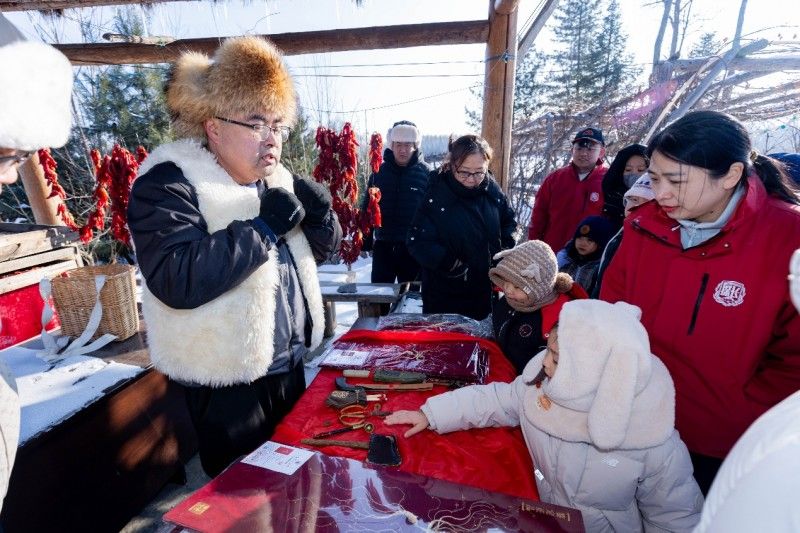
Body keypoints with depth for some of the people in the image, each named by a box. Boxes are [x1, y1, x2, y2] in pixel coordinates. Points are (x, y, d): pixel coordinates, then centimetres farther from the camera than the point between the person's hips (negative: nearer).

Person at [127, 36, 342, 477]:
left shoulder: (274, 176, 5)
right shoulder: (169, 182, -17)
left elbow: (320, 251, 10)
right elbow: (175, 280, -31)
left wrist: (320, 214, -11)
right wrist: (264, 226, -29)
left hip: (288, 364, 7)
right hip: (227, 381, -7)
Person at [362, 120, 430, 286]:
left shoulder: (426, 173, -5)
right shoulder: (379, 171, 2)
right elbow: (367, 207, 6)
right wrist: (365, 240, 3)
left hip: (413, 247, -2)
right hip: (383, 245, 2)